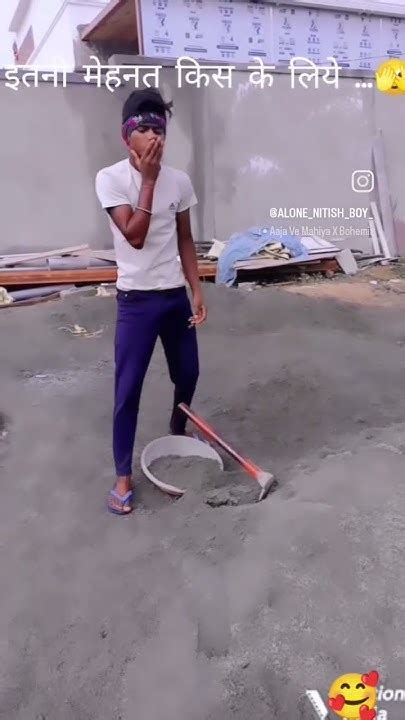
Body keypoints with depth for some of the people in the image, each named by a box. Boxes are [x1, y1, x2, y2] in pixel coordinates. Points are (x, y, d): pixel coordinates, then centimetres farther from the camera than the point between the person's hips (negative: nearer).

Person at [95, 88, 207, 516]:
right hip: (136, 300, -4)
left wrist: (196, 291, 5)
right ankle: (123, 477, 14)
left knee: (187, 374, 16)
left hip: (176, 296, 5)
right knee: (128, 389, -1)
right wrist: (148, 179, -19)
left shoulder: (179, 181, 3)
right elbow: (135, 236, -19)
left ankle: (177, 433, 46)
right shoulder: (110, 178, -9)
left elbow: (185, 241, 9)